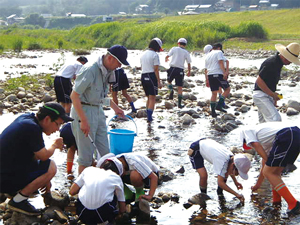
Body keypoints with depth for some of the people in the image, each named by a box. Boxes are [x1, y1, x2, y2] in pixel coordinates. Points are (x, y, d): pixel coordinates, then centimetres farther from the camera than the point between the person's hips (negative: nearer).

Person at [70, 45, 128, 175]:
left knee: (105, 151, 12)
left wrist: (115, 108, 27)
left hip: (98, 111, 8)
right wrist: (83, 120, -23)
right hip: (84, 111, -8)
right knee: (86, 155, -3)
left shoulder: (107, 71, 6)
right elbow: (74, 96, -22)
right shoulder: (90, 70, -21)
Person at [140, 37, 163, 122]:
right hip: (152, 77, -7)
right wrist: (159, 82, -12)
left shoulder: (143, 54, 14)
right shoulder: (155, 55, -10)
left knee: (149, 98, 17)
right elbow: (156, 69, -14)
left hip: (143, 77, 7)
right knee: (152, 98, -3)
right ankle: (149, 117, -9)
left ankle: (148, 116, 17)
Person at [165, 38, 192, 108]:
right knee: (180, 87, 6)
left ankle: (171, 90, -5)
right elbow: (188, 63, 5)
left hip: (173, 68, 0)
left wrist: (166, 59, 26)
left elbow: (167, 56, 2)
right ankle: (179, 104, 4)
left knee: (169, 81, 26)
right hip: (180, 70, 1)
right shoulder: (186, 52, 5)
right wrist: (189, 72, 19)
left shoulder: (174, 49, 3)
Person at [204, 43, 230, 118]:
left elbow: (206, 69, 22)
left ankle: (213, 112, 8)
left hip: (210, 75, 7)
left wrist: (206, 80, 24)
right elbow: (221, 62, -14)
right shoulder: (219, 52, 3)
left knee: (214, 93, 11)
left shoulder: (207, 55, 23)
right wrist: (225, 72, -20)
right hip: (218, 74, -7)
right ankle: (219, 105, -7)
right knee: (227, 89, 6)